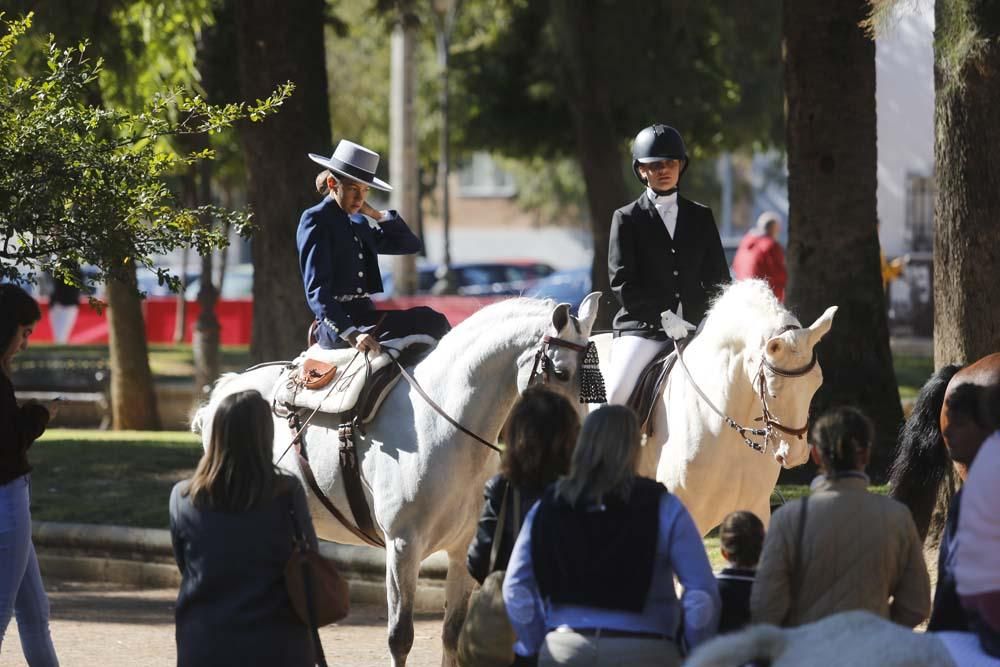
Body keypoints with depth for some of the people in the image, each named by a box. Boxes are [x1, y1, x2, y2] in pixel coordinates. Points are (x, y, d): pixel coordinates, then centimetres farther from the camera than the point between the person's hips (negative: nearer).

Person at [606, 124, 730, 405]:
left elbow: (717, 277, 14)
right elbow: (622, 282, -2)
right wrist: (662, 316, -14)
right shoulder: (626, 218, 7)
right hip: (641, 326, -3)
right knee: (617, 390, -25)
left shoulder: (701, 217, 16)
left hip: (694, 326, 3)